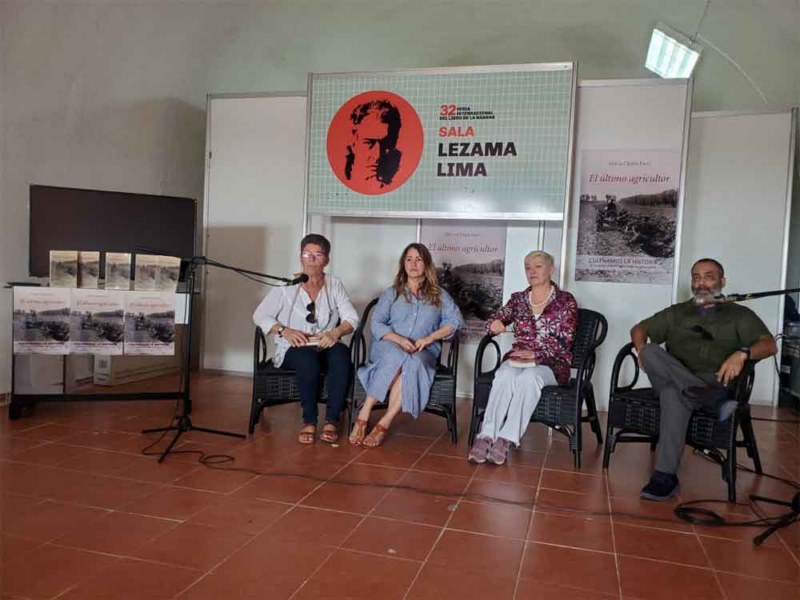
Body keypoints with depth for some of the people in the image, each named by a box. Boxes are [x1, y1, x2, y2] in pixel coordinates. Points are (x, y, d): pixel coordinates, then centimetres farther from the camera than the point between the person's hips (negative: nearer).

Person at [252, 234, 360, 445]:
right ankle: (309, 421, -22)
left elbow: (352, 318, 0)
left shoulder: (335, 286, 8)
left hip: (326, 347, 2)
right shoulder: (287, 287, 2)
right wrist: (284, 331, -16)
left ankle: (332, 420, -26)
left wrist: (336, 332, -21)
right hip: (293, 349, -2)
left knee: (341, 353, -33)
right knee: (308, 357, -37)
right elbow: (260, 315, 0)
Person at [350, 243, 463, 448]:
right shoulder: (392, 293, 18)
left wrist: (429, 338, -12)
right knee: (396, 357, -37)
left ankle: (383, 424, -37)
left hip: (423, 352, 0)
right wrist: (398, 339, -15)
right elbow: (376, 324, 4)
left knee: (413, 363, -37)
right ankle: (363, 416, -33)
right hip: (388, 346, 0)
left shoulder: (439, 295, 18)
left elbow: (455, 320, 3)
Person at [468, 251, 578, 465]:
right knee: (505, 376, -34)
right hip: (517, 358, 2)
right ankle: (486, 436, -42)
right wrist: (495, 324, -11)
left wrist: (535, 354, -19)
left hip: (551, 362, -2)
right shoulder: (518, 298, 18)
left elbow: (564, 341, -3)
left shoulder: (565, 301, 6)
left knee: (528, 377, -37)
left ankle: (506, 440, -41)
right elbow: (495, 320, 16)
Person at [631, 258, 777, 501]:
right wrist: (642, 350, -5)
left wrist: (742, 353, -23)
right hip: (673, 379, 3)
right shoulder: (676, 313, 27)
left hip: (715, 381, -3)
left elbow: (769, 345, 1)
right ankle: (714, 400, -40)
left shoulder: (739, 314, 17)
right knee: (651, 351, -32)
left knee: (674, 392, -39)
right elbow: (639, 329, 20)